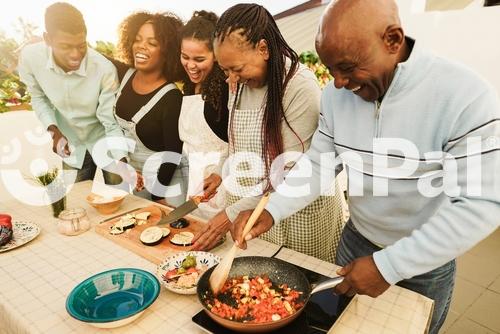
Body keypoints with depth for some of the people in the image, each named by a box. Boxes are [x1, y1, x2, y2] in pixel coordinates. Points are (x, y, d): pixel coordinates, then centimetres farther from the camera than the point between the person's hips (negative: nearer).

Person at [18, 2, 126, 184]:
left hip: (105, 141, -3)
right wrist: (54, 131, -14)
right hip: (71, 143, 3)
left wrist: (123, 164, -35)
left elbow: (112, 123, -23)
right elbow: (38, 97, 1)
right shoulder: (30, 57, -20)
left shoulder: (104, 70, -30)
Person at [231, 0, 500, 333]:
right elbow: (317, 165, -6)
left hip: (426, 262, -3)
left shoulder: (465, 95, -26)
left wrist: (389, 266, -28)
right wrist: (271, 211, -21)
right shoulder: (336, 94, -11)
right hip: (356, 242, 4)